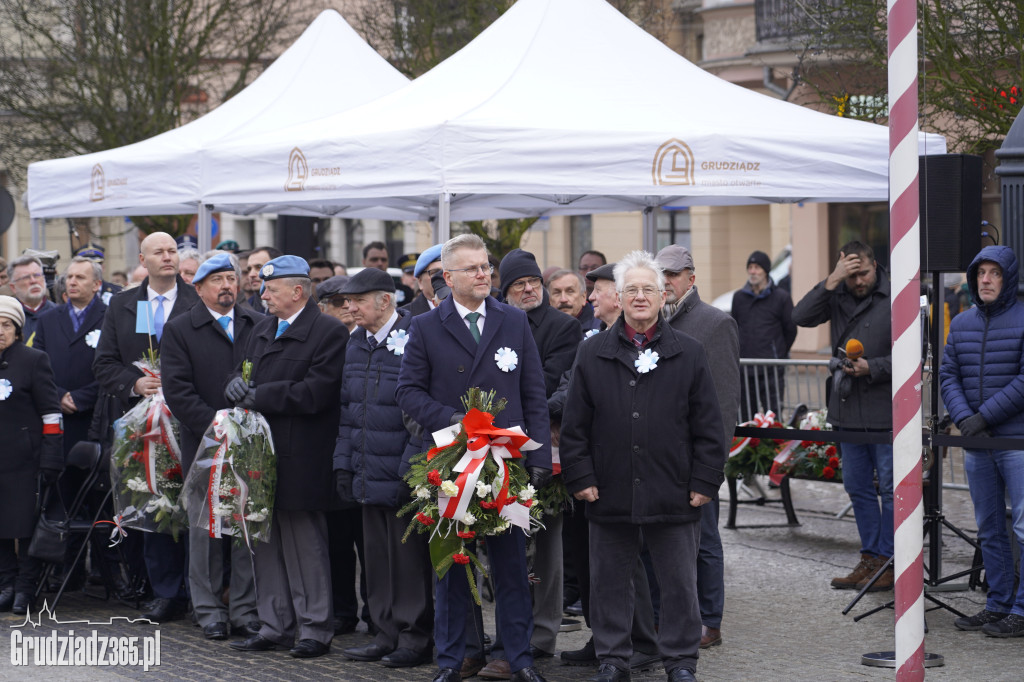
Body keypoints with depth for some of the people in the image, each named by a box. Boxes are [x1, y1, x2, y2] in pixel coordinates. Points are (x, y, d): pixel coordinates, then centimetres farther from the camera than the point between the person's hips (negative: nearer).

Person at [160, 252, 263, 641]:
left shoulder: (259, 327, 9)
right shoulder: (179, 331, 2)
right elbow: (177, 390, -6)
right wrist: (216, 425, -14)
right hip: (203, 446, -2)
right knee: (206, 528, 3)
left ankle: (246, 608, 10)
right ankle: (209, 609, 12)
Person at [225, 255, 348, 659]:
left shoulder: (329, 333, -10)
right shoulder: (262, 331, 17)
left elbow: (313, 395, -18)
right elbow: (244, 374, 18)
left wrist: (256, 397, -14)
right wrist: (237, 383, -7)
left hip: (300, 461, -8)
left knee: (305, 544, -1)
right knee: (266, 544, 12)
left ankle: (315, 630, 7)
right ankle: (276, 626, 20)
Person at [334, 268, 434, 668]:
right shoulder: (356, 343, 13)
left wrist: (412, 469, -17)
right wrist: (343, 463, 12)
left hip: (404, 476, -8)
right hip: (369, 476, 8)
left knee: (409, 556, -1)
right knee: (378, 555, 11)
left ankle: (416, 638, 8)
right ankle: (387, 635, 19)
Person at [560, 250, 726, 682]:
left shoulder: (688, 354, 3)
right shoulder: (592, 354, 5)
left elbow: (708, 426, 3)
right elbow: (574, 425, 6)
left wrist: (705, 481, -2)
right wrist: (580, 478, -1)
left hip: (673, 497, -1)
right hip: (610, 495, 1)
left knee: (679, 582, 6)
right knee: (610, 581, 9)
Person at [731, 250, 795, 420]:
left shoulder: (781, 297, 1)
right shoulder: (739, 297, 11)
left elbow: (790, 330, 9)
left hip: (771, 371, -4)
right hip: (744, 370, 4)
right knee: (746, 418, 6)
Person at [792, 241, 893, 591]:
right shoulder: (837, 297, 8)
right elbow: (801, 317, -7)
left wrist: (872, 368, -19)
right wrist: (831, 282, -13)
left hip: (885, 412, -6)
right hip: (848, 411, 6)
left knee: (890, 488, -2)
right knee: (857, 487, 11)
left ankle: (889, 562, 5)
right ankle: (870, 558, 21)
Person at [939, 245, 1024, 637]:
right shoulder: (961, 324, 13)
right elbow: (948, 375, 10)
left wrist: (984, 416, -15)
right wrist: (963, 418, -8)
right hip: (976, 444, 6)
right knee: (989, 529, 12)